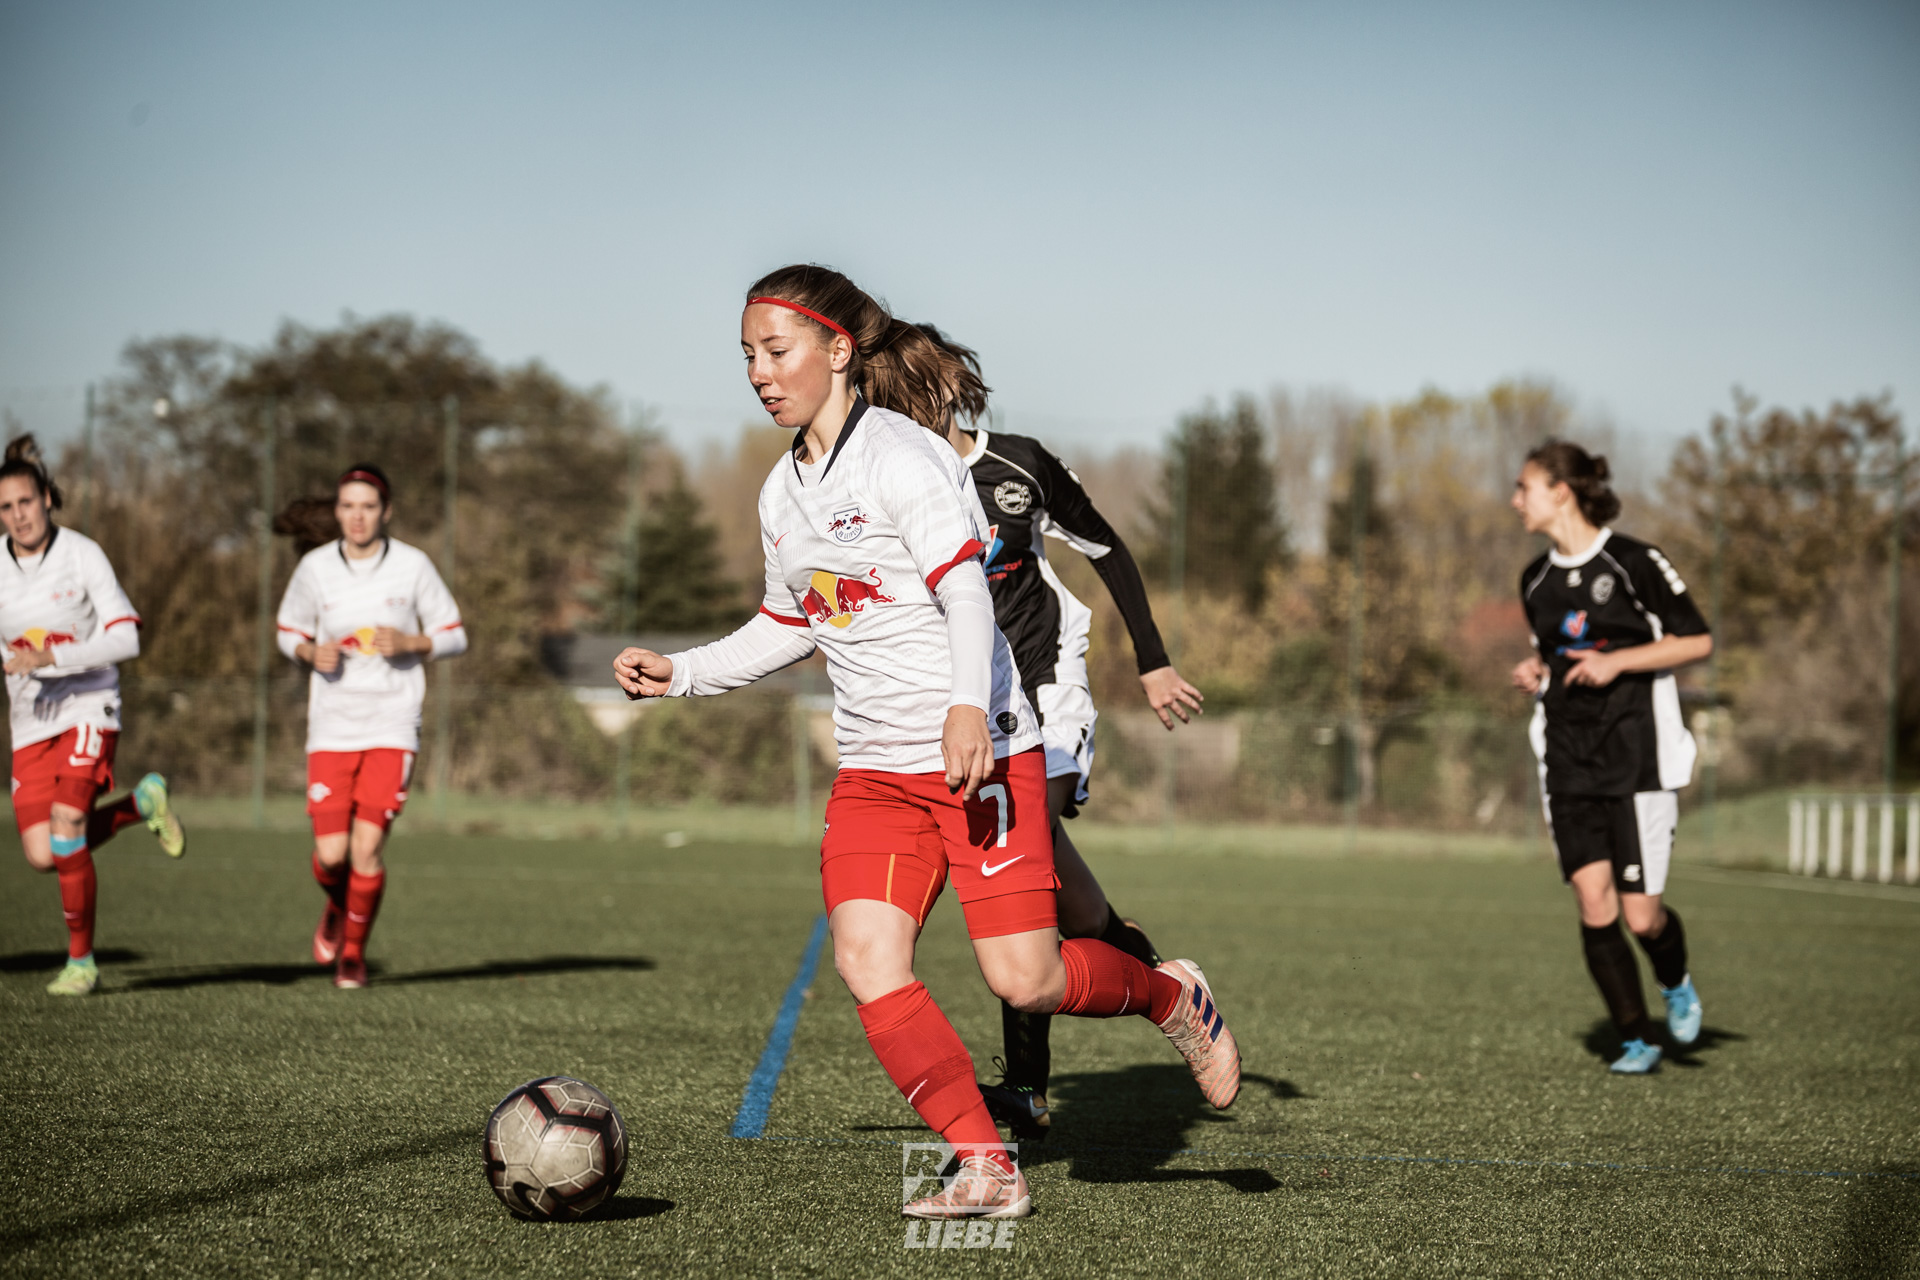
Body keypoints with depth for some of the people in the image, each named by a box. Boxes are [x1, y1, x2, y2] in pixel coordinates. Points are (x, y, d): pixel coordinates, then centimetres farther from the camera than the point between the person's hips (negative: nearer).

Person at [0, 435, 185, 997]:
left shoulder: (83, 554, -10)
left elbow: (126, 638, -17)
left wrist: (50, 659, -25)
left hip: (89, 710, -4)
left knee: (65, 823, -23)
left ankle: (81, 961, -6)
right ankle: (140, 803, 21)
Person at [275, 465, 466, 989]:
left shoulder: (413, 566, -3)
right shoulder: (315, 567, 1)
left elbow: (454, 637, 4)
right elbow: (289, 633, 14)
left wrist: (407, 642, -15)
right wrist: (311, 652, -9)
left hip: (392, 728, -1)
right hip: (331, 728, 1)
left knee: (367, 847, -11)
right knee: (330, 854, -7)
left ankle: (354, 952, 13)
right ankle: (336, 906, 30)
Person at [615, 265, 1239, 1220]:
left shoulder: (902, 456, -10)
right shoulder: (782, 493, 13)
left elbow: (966, 594, -19)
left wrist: (967, 707, -35)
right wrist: (681, 673, 15)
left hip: (980, 751, -7)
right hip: (874, 770, 7)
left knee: (1024, 980, -9)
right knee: (864, 954, -14)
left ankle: (1172, 997, 23)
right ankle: (986, 1168, -7)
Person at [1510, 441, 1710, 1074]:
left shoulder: (1633, 562, -9)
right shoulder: (1536, 580, 10)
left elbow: (1697, 640, -5)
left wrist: (1618, 661, -15)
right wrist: (1537, 669, 4)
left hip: (1638, 753, -5)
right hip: (1569, 757, 5)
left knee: (1641, 914, -6)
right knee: (1593, 899, -6)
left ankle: (1677, 982, 28)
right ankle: (1637, 1038, 6)